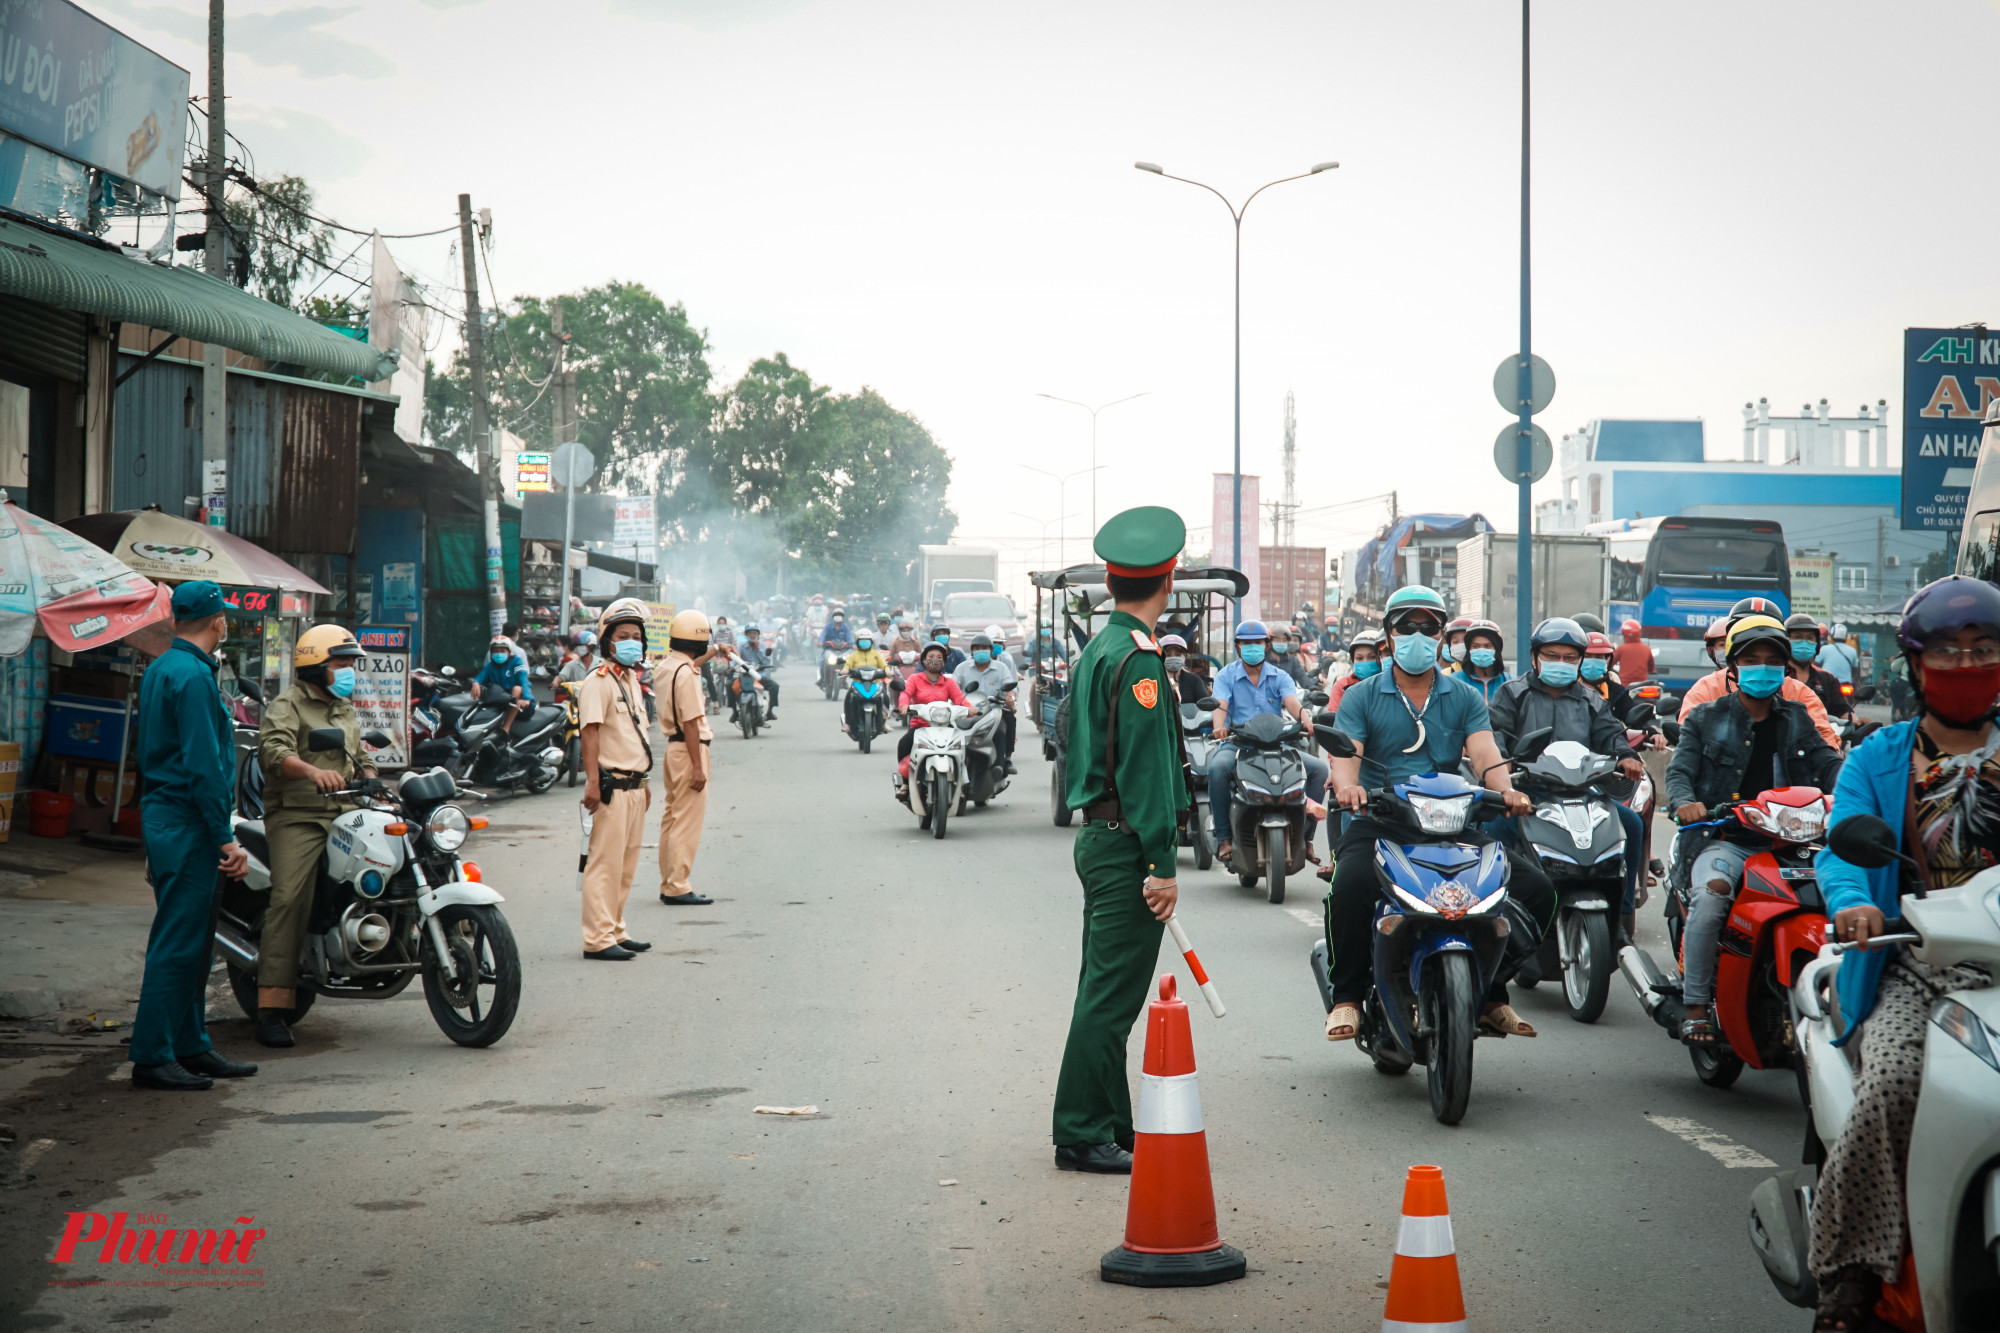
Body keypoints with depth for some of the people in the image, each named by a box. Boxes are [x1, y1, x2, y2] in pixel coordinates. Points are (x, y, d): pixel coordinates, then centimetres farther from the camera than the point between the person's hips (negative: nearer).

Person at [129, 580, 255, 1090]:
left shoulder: (159, 669, 16)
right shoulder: (193, 675, -15)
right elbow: (203, 765, -20)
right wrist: (226, 839, -19)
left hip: (162, 814, 10)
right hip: (188, 823, -10)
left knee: (193, 943, 14)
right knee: (178, 943, -7)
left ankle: (191, 1046, 19)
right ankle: (152, 1056, -5)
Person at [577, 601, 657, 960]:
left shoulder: (632, 679, 18)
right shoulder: (598, 681, -10)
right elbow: (590, 731, -18)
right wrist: (592, 781, -26)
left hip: (634, 786, 9)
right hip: (612, 785, -9)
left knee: (627, 863, 13)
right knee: (605, 863, -9)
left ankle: (615, 931, 20)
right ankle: (598, 938, -8)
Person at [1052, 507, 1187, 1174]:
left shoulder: (1096, 650, 15)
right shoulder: (1138, 658, -16)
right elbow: (1145, 767, -20)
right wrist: (1162, 865, -19)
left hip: (1099, 837, 10)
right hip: (1125, 844, -10)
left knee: (1105, 990, 15)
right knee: (1111, 995, -6)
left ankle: (1110, 1125, 23)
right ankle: (1082, 1135, -3)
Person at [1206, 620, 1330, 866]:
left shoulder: (1279, 677, 13)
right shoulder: (1226, 676, 8)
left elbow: (1292, 702, -6)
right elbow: (1220, 705, -10)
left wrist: (1306, 722, -29)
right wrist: (1220, 726, -34)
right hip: (1237, 744, -3)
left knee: (1319, 768, -18)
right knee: (1218, 767, -37)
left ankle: (1305, 836, -9)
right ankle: (1223, 838, -29)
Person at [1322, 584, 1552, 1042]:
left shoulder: (1465, 698, 14)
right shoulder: (1362, 697, 8)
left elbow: (1484, 752, -3)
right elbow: (1346, 752, -7)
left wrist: (1506, 790, -25)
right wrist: (1348, 786, -32)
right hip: (1378, 822, -3)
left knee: (1535, 888, -13)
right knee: (1351, 885, -35)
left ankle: (1491, 992, 3)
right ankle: (1347, 996, -15)